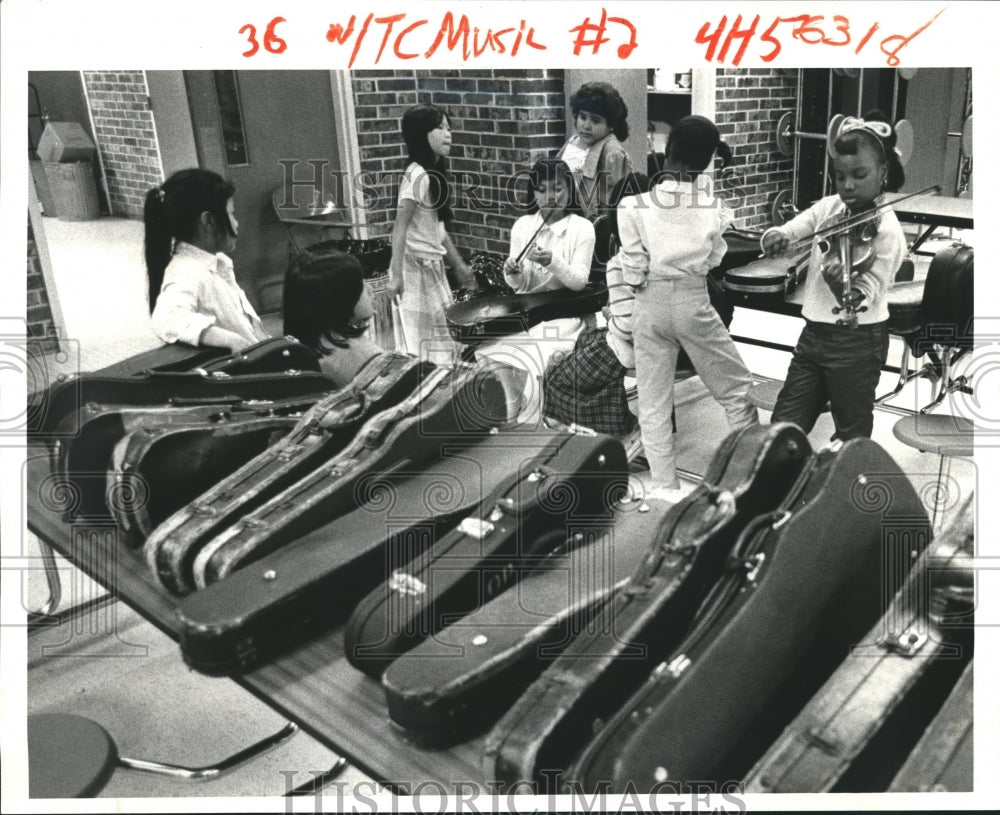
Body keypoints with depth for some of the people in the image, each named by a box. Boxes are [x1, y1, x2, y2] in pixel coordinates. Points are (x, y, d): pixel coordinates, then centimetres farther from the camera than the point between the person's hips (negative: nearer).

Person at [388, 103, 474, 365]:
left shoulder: (434, 173, 11)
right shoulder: (418, 175, -17)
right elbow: (400, 228, -21)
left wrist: (459, 265, 18)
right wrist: (396, 275, -25)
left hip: (432, 265, 9)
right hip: (416, 267, -9)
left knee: (442, 340, 16)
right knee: (427, 345, -1)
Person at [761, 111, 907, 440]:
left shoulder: (887, 232, -16)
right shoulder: (828, 207, 3)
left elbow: (865, 297, -24)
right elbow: (787, 231, -5)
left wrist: (845, 291, -47)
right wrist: (775, 238, -29)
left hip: (857, 342, -6)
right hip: (813, 333, 6)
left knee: (852, 437, 10)